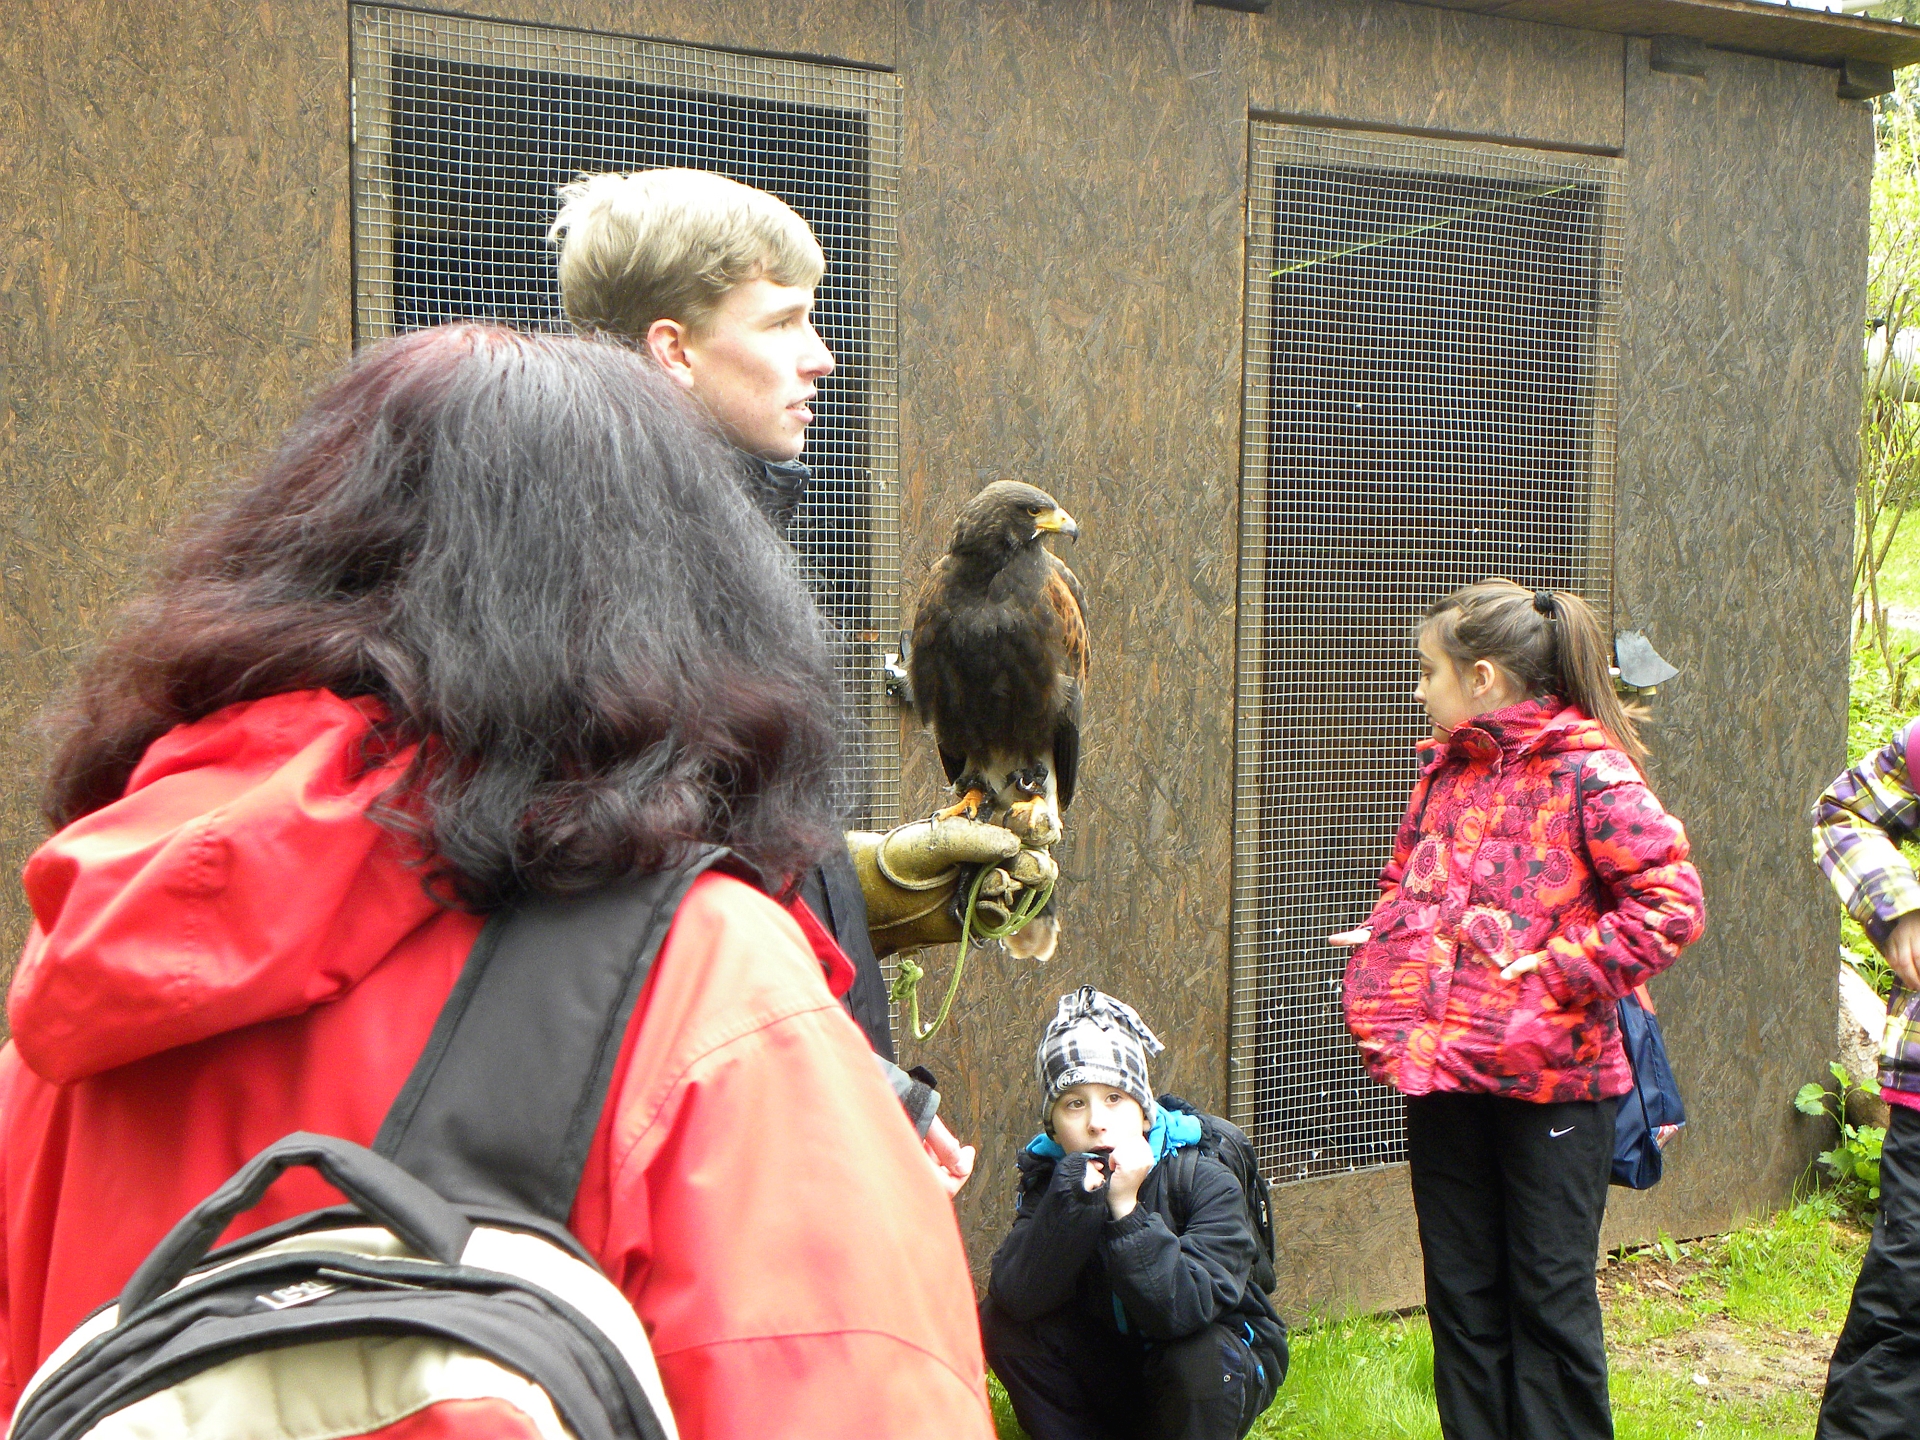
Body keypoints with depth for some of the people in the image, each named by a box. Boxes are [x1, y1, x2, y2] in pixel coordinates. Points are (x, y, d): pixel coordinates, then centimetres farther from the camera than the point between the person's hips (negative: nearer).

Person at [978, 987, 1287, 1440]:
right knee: (1000, 1323, -18)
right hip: (1109, 1370, 3)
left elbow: (1184, 1309, -37)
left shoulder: (1206, 1181, -23)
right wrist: (1072, 1200, -41)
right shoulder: (1047, 1174, -13)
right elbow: (1017, 1296, -28)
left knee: (1198, 1358, -36)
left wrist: (1126, 1207, -43)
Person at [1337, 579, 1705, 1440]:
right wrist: (1381, 947, 3)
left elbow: (1672, 904, -17)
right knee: (1460, 1292, 13)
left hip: (1550, 1073, -7)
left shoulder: (1588, 773, -12)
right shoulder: (1447, 772, 11)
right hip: (1444, 1067, 7)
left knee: (1549, 1295, 3)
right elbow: (1405, 886, 23)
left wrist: (1554, 967, -18)